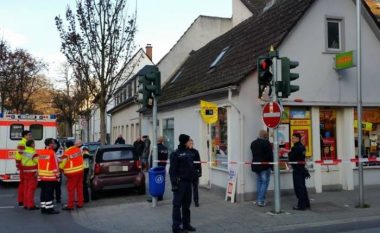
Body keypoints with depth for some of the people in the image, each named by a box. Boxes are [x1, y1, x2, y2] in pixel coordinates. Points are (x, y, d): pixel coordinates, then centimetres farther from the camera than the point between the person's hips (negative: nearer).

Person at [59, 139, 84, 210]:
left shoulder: (66, 153, -13)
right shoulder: (78, 149, 3)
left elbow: (62, 164, -8)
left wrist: (59, 168, 11)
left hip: (72, 173, -6)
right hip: (80, 171, 6)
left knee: (71, 189, 0)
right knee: (79, 187, 12)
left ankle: (70, 205, 2)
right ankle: (80, 203, 18)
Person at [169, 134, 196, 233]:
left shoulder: (189, 153, 12)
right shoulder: (176, 154, -11)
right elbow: (172, 170, -14)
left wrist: (192, 178, 16)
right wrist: (174, 183, -19)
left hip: (188, 182, 8)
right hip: (180, 182, -8)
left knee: (187, 204, 14)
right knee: (177, 204, -2)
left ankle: (186, 224, 25)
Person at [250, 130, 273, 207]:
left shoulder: (253, 143, 9)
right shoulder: (266, 143, -13)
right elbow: (270, 155, -13)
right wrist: (272, 165, -5)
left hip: (255, 165, 7)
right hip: (265, 166, -7)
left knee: (259, 182, 16)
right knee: (265, 182, 0)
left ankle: (258, 200, 19)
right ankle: (261, 200, -3)